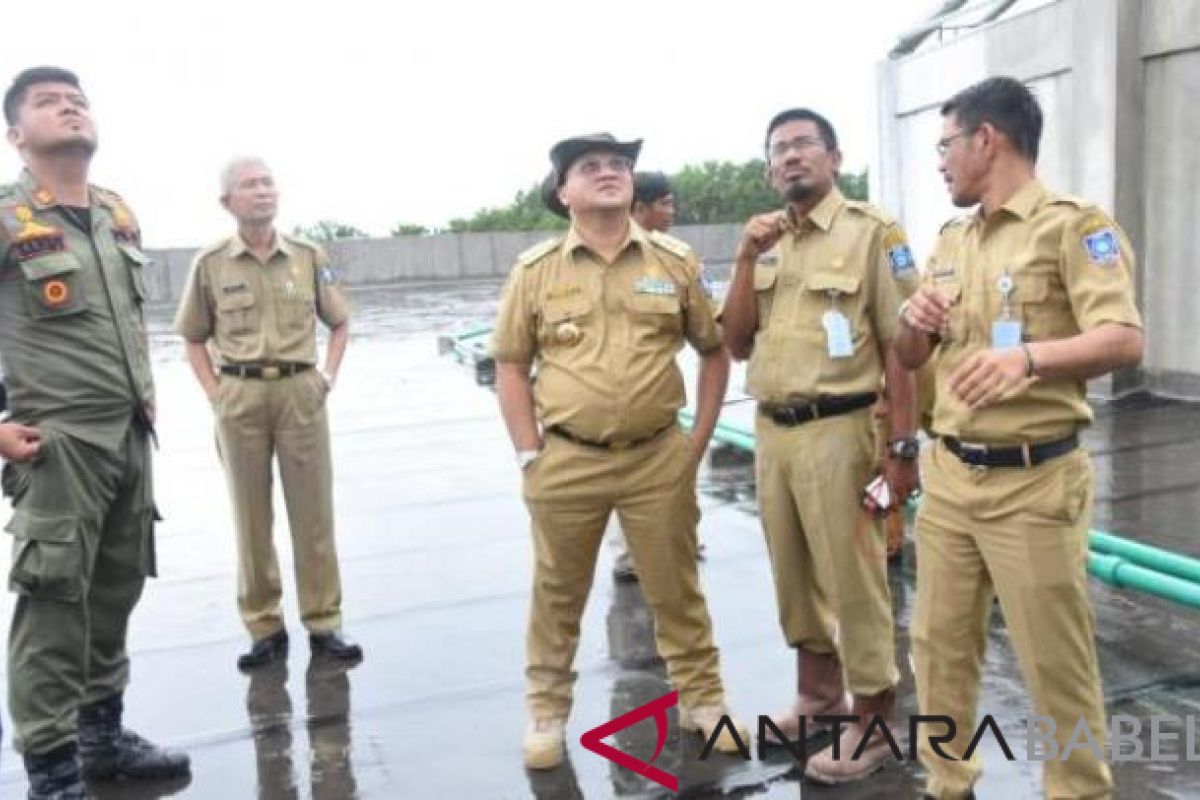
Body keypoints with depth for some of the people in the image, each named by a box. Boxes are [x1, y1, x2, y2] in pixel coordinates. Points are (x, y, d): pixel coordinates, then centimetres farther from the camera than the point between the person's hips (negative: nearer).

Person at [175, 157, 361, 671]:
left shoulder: (308, 257, 5)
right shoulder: (210, 264, 2)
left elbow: (340, 323, 15)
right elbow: (194, 338, 10)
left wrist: (329, 376, 4)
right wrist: (214, 392, 0)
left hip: (301, 392, 1)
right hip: (240, 397, 0)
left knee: (313, 513, 4)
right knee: (251, 516, 7)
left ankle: (323, 624, 13)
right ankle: (264, 628, 18)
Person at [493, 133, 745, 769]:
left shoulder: (675, 262, 3)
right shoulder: (535, 270, 0)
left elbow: (715, 352, 9)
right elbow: (510, 366, 4)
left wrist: (698, 442, 4)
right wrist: (529, 455, -3)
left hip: (659, 459, 1)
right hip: (565, 463, 0)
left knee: (676, 588, 12)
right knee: (557, 593, 13)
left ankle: (702, 699, 32)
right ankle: (546, 712, 31)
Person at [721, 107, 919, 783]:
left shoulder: (872, 231, -6)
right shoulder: (768, 241, 12)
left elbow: (899, 345, -10)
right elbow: (737, 345, 9)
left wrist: (903, 447, -14)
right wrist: (746, 260, -3)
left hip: (838, 430, -6)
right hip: (772, 431, 7)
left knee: (854, 581, 2)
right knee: (795, 577, 18)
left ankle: (875, 721, 18)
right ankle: (818, 693, 36)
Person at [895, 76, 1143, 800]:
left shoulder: (1073, 224, -8)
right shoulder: (951, 240, 13)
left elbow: (1124, 341, -22)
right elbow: (911, 359, 18)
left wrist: (1027, 356, -38)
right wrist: (917, 321, -4)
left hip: (1033, 481, -6)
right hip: (948, 474, 7)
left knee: (1056, 662, 4)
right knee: (940, 644, 14)